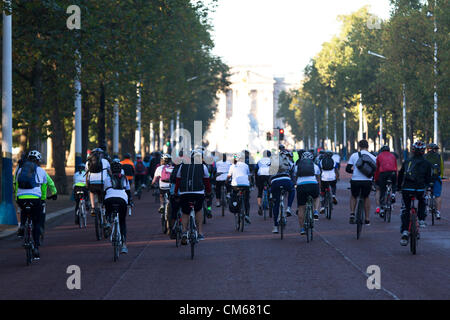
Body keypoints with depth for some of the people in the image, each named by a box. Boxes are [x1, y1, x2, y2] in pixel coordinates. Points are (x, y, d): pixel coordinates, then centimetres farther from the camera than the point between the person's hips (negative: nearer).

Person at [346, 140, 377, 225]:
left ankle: (352, 213, 6)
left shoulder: (354, 155, 0)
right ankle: (367, 219, 20)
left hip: (355, 180, -1)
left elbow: (347, 169, 0)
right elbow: (375, 171, 7)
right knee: (366, 197, 22)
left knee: (353, 196, 25)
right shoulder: (373, 157, 3)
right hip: (367, 181, 1)